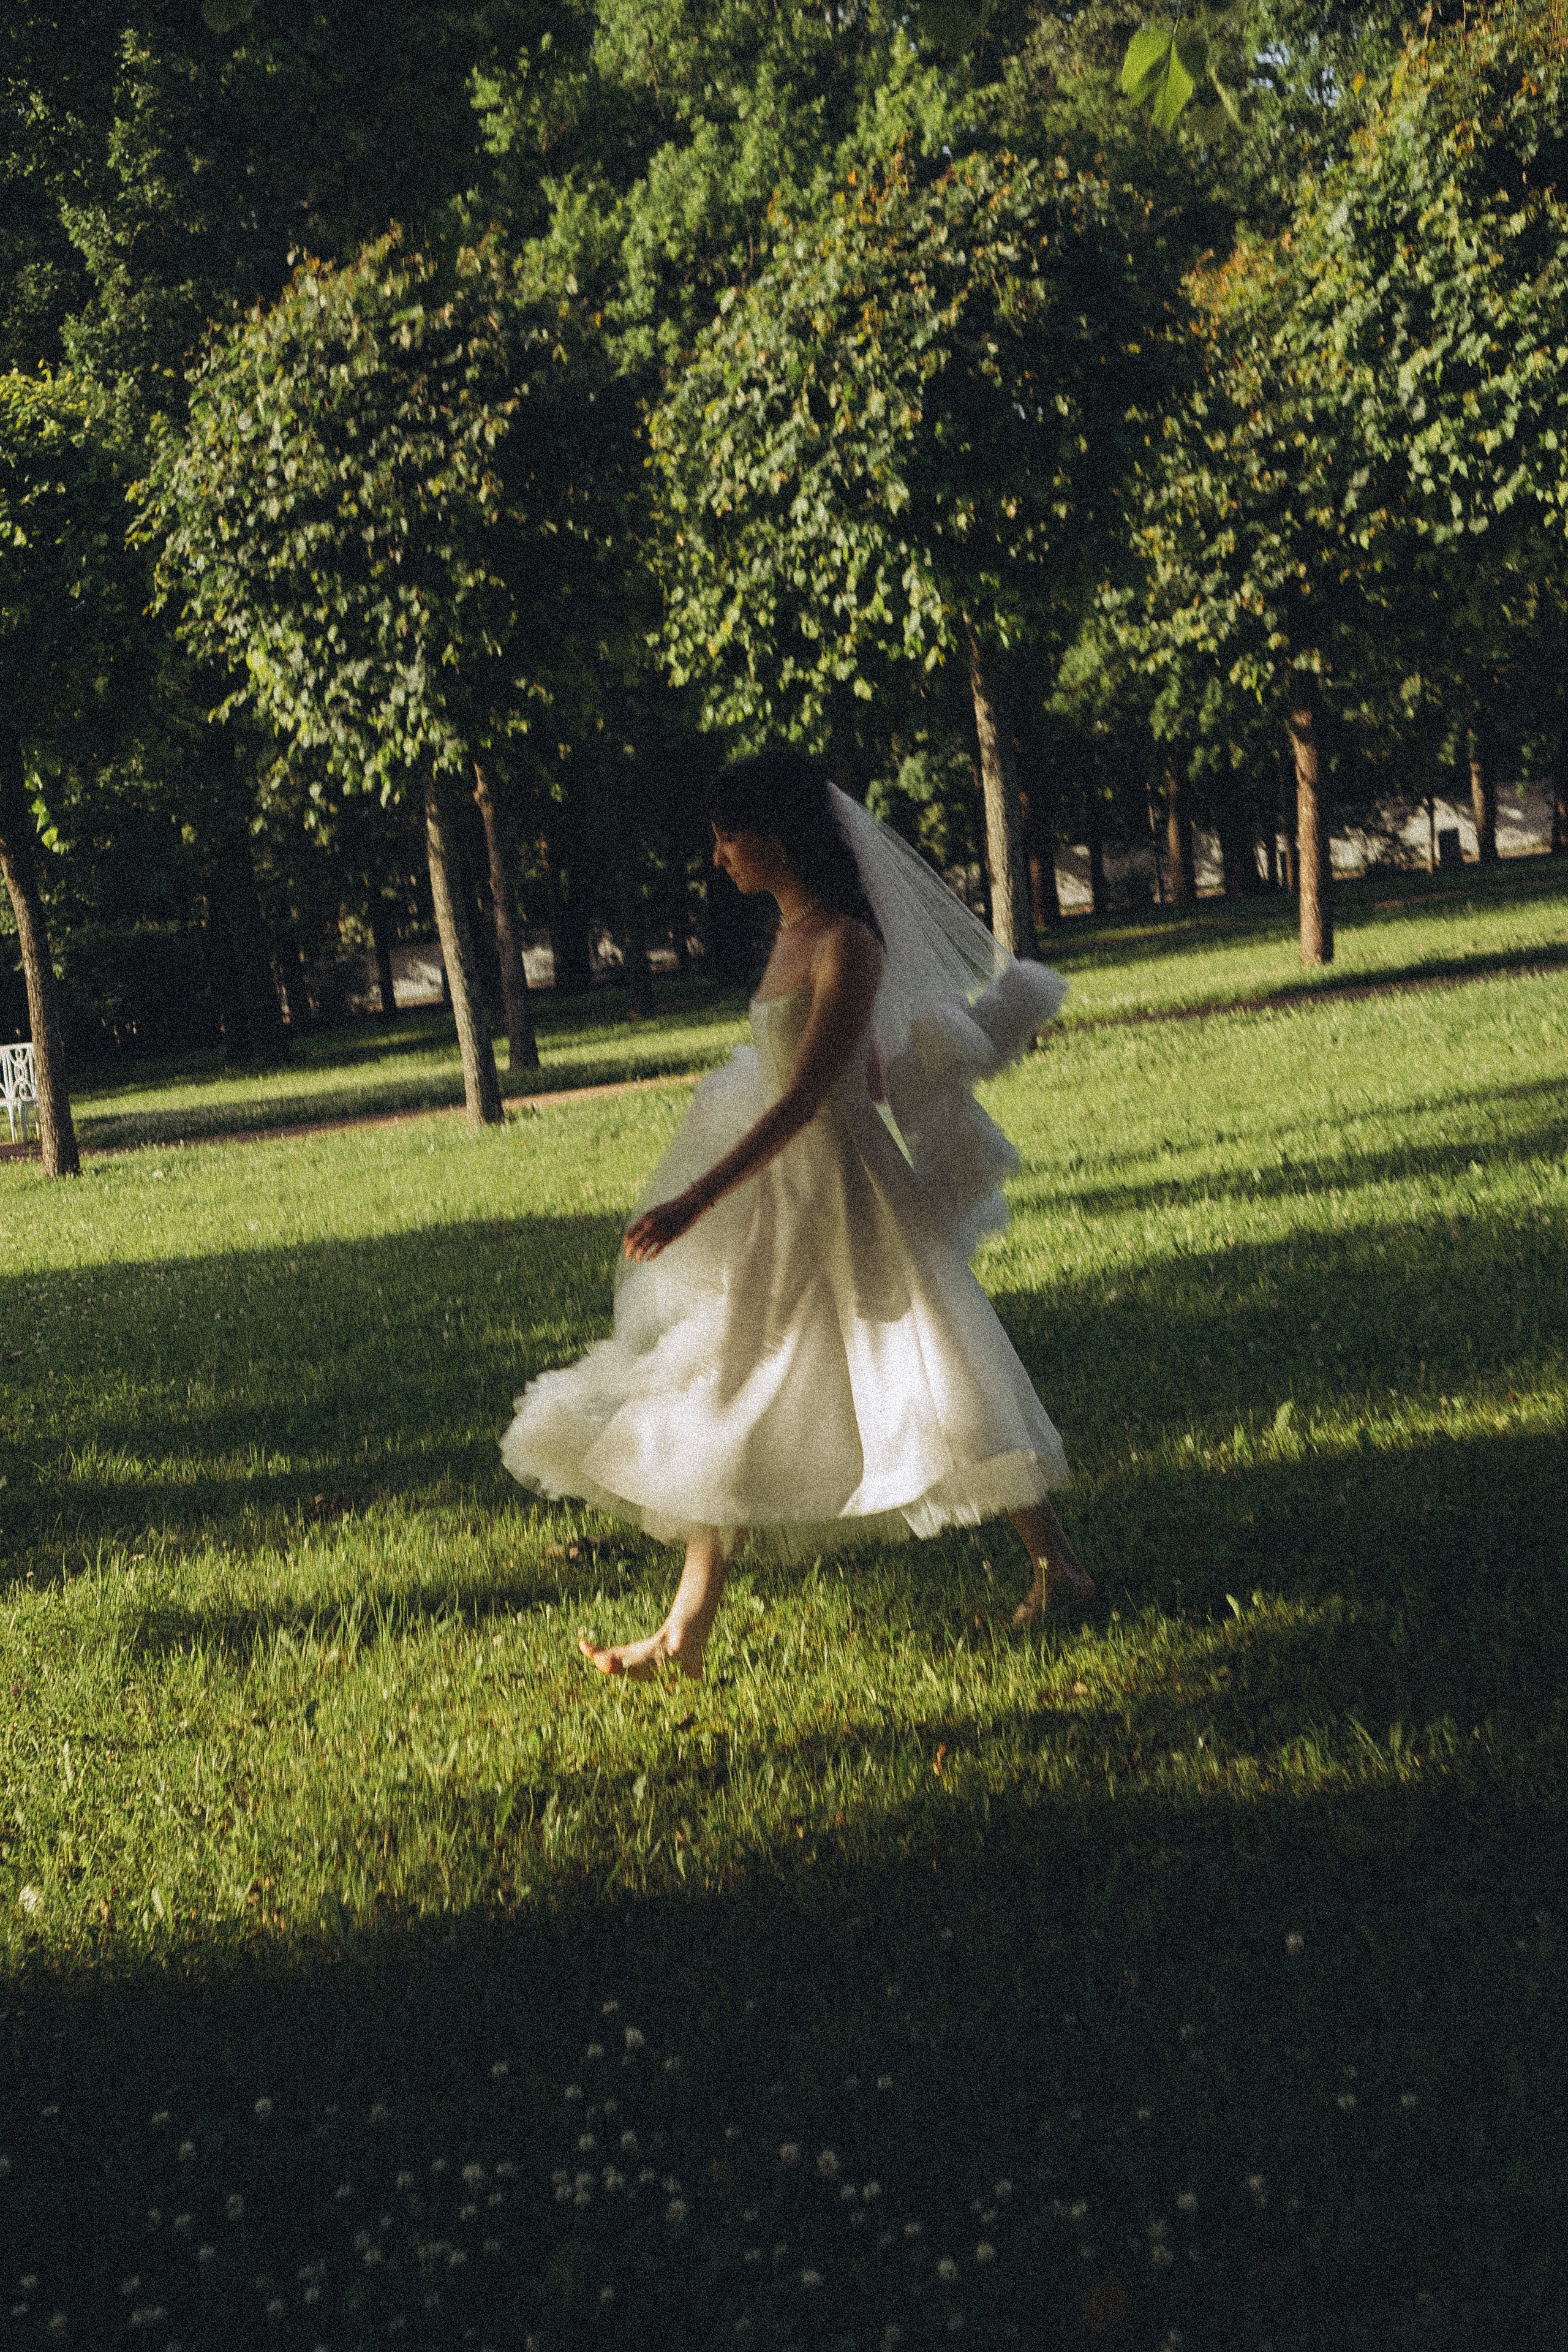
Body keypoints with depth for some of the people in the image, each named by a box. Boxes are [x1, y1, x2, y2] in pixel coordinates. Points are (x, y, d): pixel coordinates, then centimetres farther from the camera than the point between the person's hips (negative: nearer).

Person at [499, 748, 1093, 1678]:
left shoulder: (845, 944, -18)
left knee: (934, 1384, 0)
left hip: (842, 1195, -9)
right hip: (784, 1197, 9)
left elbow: (807, 1097, -24)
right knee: (729, 1404, 11)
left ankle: (1059, 1566, 15)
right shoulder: (796, 931, 8)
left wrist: (697, 1200, -27)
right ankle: (686, 1635, 18)